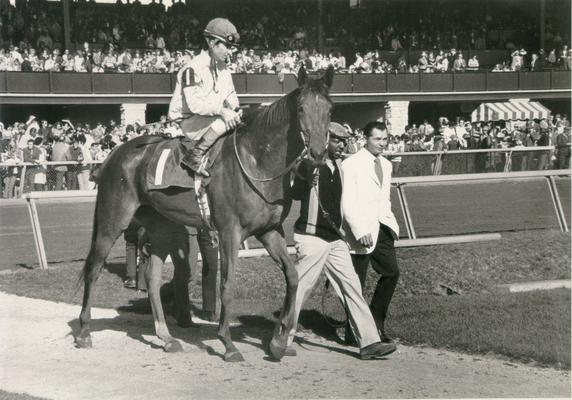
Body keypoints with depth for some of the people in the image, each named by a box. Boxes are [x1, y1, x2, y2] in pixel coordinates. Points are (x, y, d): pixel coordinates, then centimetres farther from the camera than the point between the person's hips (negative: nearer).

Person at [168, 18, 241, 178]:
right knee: (222, 123, -34)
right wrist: (221, 110, -33)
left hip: (214, 116, 9)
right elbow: (195, 104, -26)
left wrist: (234, 108, -8)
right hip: (190, 122, -9)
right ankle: (194, 156, -22)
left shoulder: (222, 68, 11)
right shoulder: (193, 68, -18)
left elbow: (230, 94, 16)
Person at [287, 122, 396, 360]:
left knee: (351, 286, 3)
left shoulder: (337, 167, 12)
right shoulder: (310, 166, -11)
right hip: (312, 236, -8)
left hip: (334, 238, 8)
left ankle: (369, 343, 4)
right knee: (299, 288, -1)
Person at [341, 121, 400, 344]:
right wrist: (360, 231, -21)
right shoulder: (351, 165, -9)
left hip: (381, 228, 7)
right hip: (360, 231, -7)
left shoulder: (386, 165, 16)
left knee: (391, 272, 1)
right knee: (357, 283, -1)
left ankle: (376, 324, 15)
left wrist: (392, 225, 12)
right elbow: (347, 203, -14)